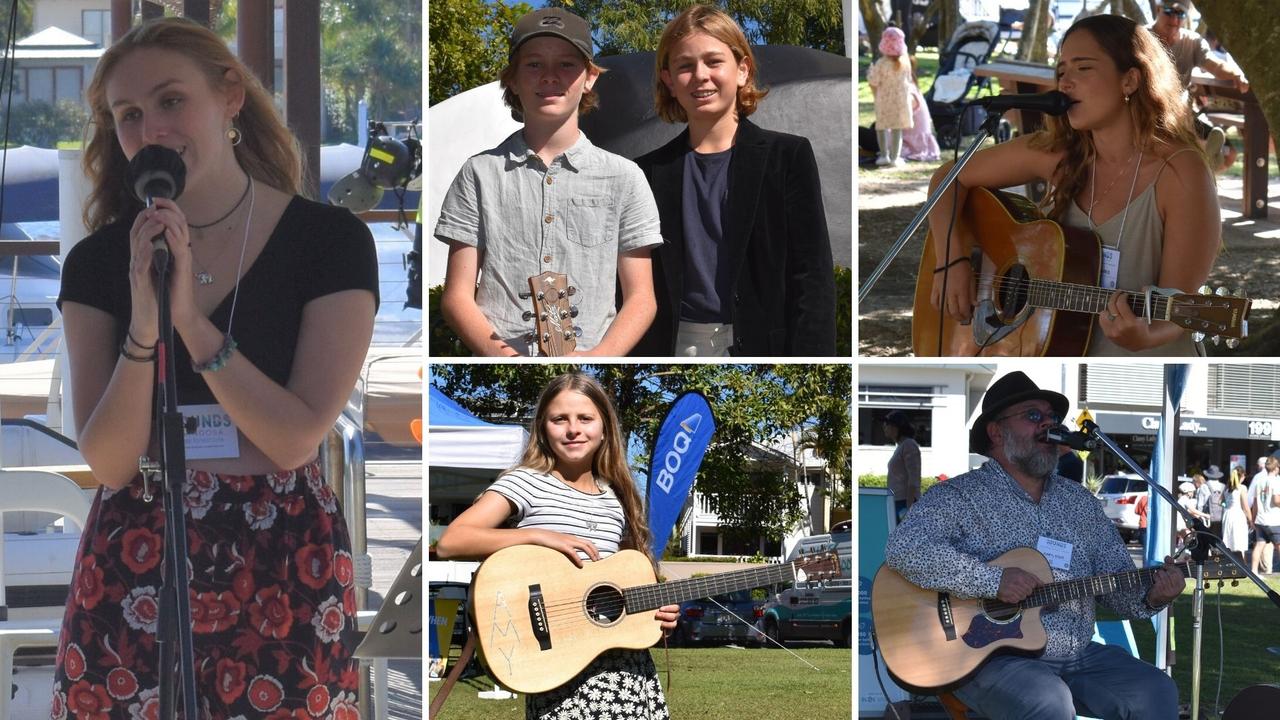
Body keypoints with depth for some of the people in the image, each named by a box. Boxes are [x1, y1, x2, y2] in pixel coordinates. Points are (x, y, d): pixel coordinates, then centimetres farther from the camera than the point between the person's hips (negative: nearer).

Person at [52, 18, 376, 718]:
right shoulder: (98, 262, 3)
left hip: (282, 562, -2)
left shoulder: (330, 240, -4)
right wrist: (143, 328, -19)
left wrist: (191, 319, -19)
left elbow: (296, 440, -11)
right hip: (133, 562, 2)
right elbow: (108, 462, -5)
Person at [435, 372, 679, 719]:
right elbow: (449, 543, -15)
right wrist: (539, 536, -21)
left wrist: (658, 611, 3)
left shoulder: (617, 499, 13)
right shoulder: (527, 482, -3)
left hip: (629, 665, 5)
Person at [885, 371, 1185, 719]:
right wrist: (994, 579, -23)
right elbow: (903, 548, -19)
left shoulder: (1081, 502, 16)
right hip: (991, 658, -6)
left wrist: (1151, 596, -8)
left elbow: (1118, 584, 16)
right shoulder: (961, 496, -3)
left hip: (1079, 654, 6)